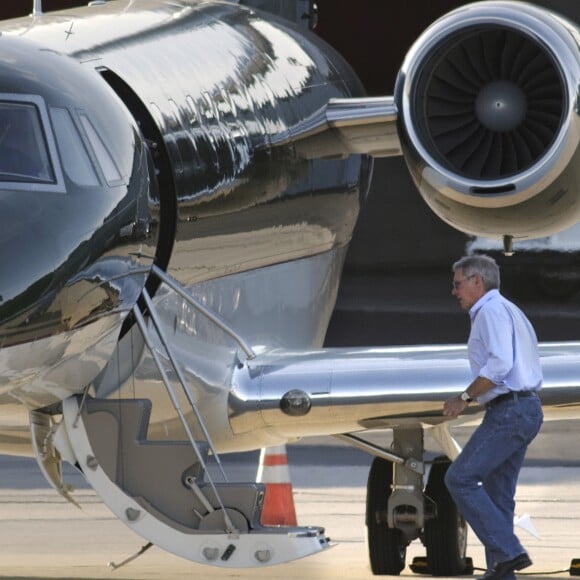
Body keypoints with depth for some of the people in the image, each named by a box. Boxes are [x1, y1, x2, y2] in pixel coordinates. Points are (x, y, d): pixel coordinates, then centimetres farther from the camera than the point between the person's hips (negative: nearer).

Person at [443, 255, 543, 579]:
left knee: (461, 479, -11)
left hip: (509, 411, -10)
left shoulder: (492, 311, -9)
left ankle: (507, 552, -17)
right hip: (526, 409, 10)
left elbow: (500, 364, -22)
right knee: (497, 494, 10)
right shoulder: (510, 312, 23)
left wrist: (465, 399, -15)